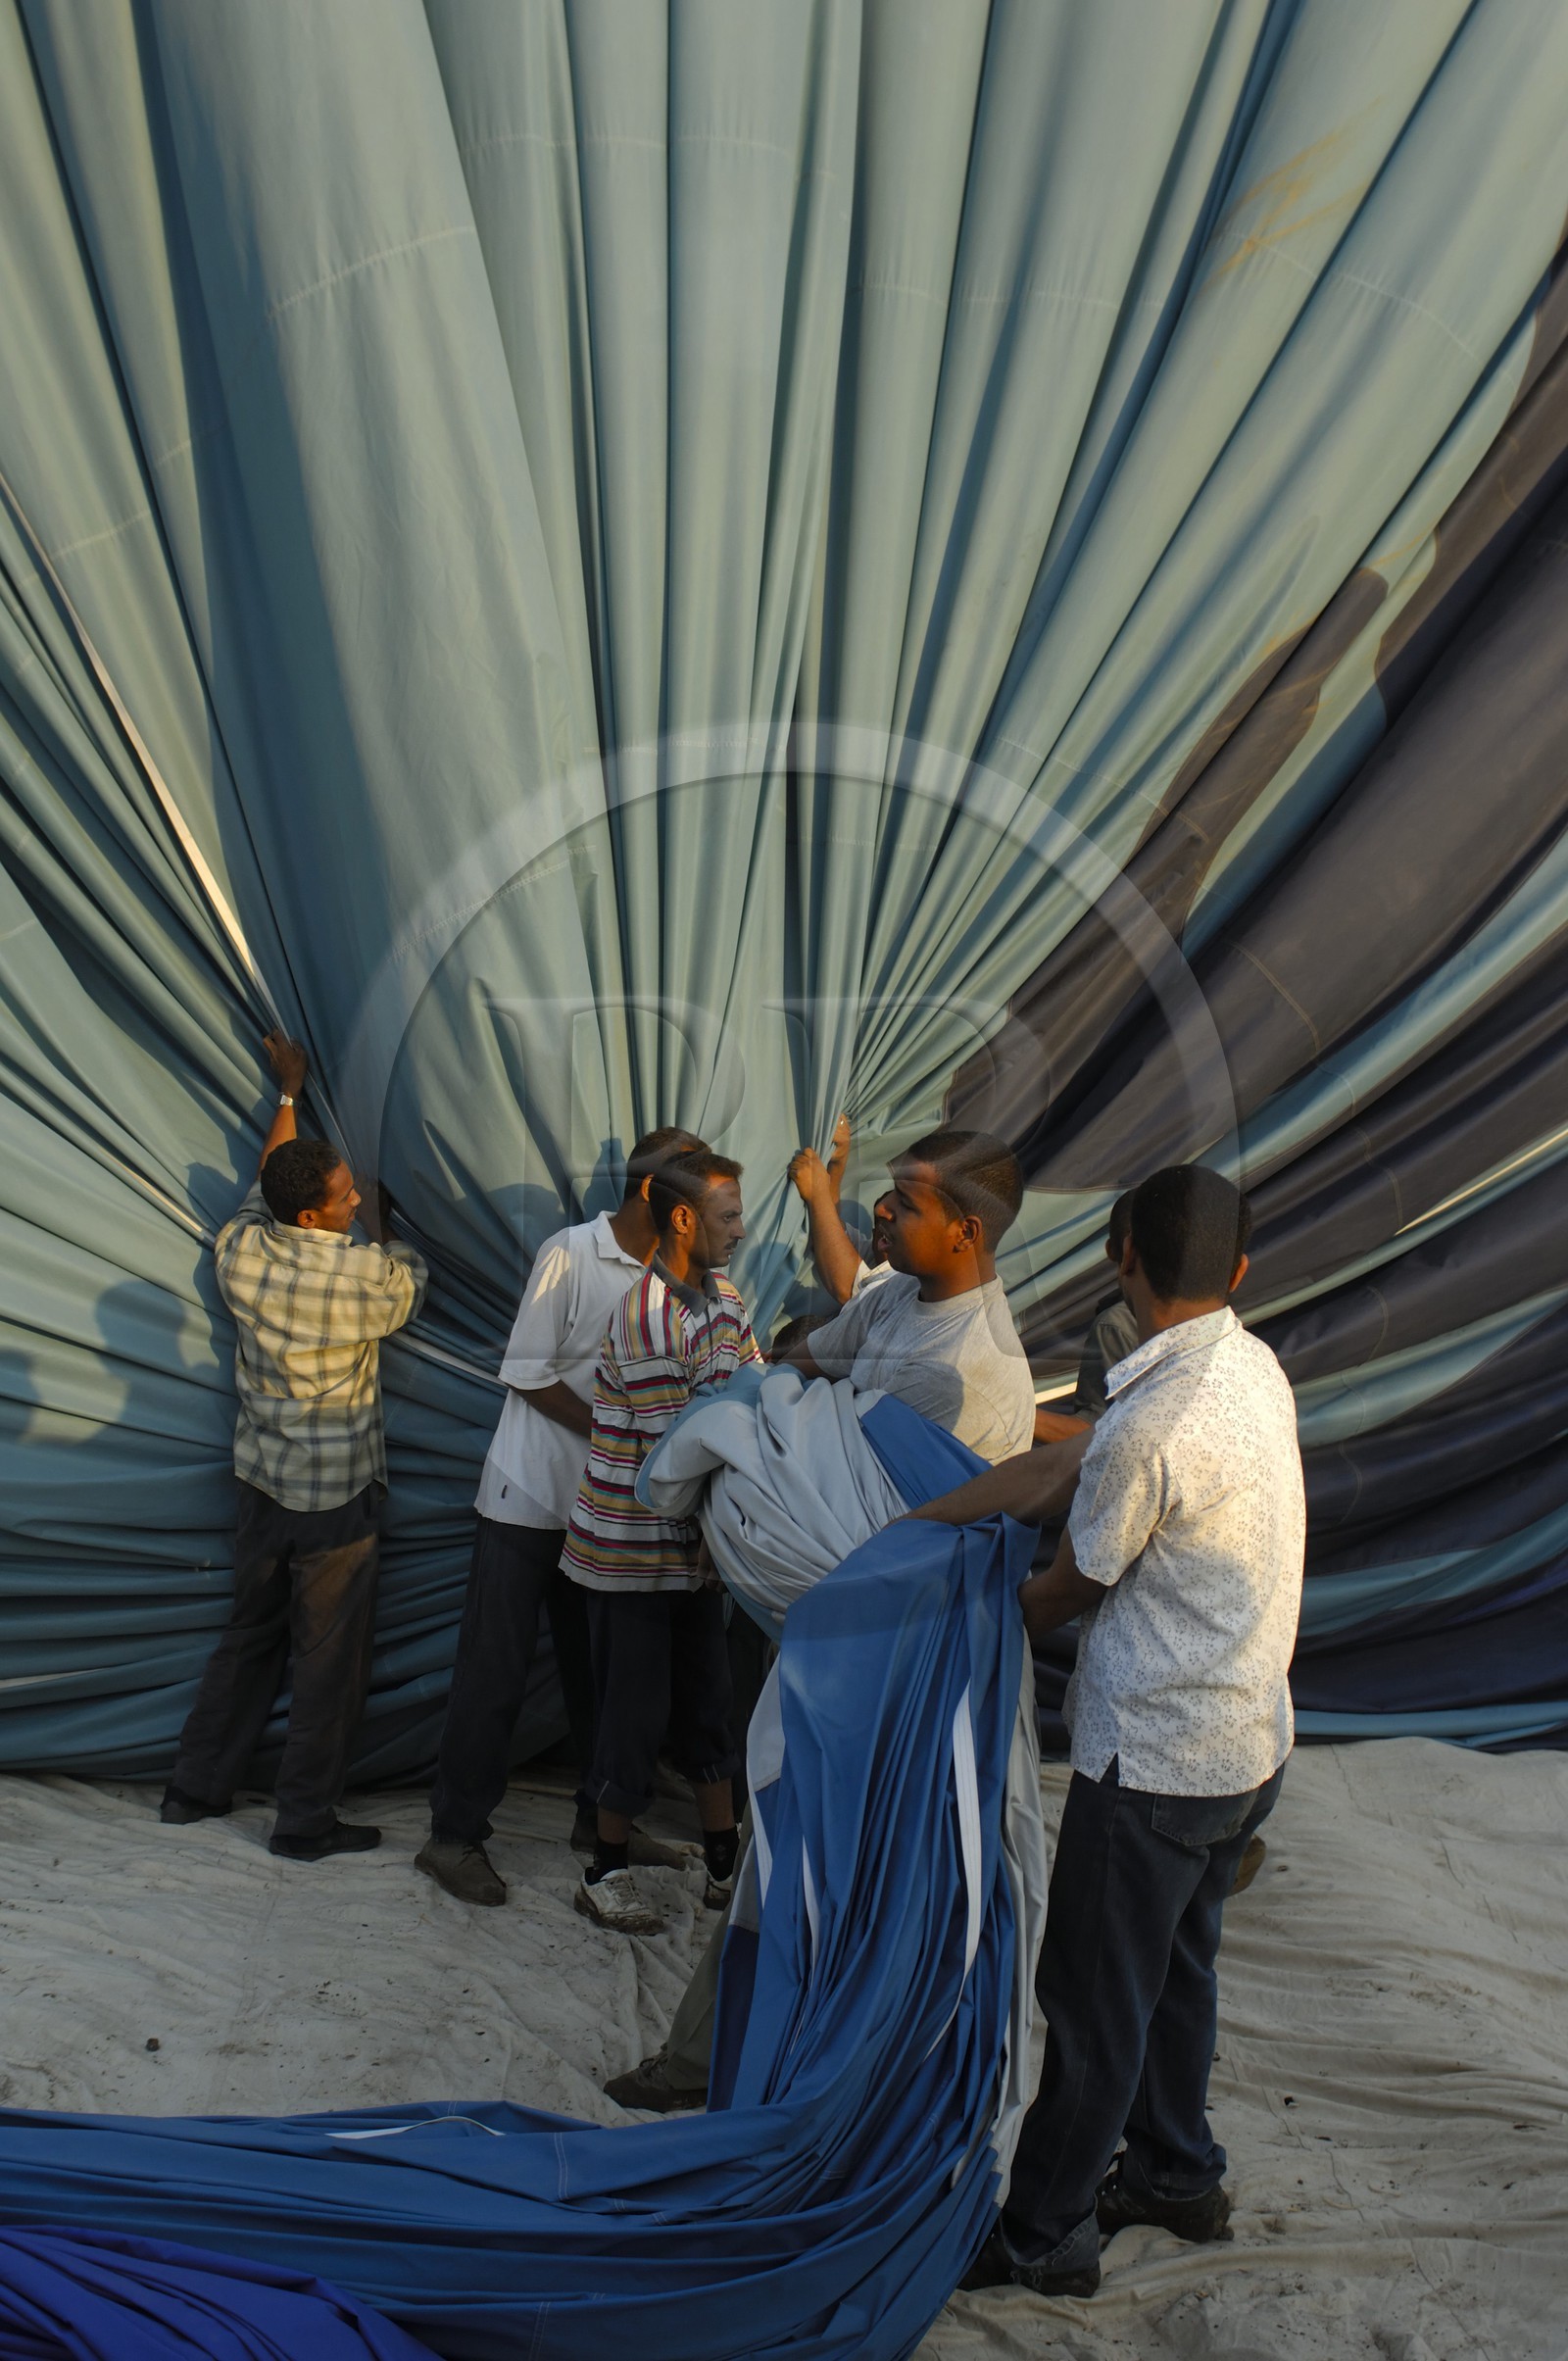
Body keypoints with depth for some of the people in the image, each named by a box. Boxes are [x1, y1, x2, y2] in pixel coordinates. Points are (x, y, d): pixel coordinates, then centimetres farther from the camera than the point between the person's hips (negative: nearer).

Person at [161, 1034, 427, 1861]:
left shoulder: (238, 1251, -7)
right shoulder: (361, 1275, -22)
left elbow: (262, 1189, 15)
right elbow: (410, 1283, 2)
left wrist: (288, 1091, 25)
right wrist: (378, 1220, 17)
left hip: (264, 1481, 6)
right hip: (338, 1492, -6)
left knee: (250, 1636, 22)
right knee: (329, 1659, 7)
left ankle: (196, 1786, 33)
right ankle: (306, 1822, 17)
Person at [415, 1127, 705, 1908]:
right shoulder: (570, 1254, -12)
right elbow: (527, 1373, -12)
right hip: (531, 1498, -5)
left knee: (601, 1667, 14)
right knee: (496, 1669, 0)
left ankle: (601, 1816, 29)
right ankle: (454, 1836, 12)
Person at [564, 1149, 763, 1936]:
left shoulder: (723, 1296, 4)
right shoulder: (646, 1316, -24)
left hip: (693, 1539, 8)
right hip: (635, 1545, -8)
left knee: (706, 1695, 16)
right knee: (637, 1707, 5)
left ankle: (725, 1863, 30)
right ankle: (606, 1873, 25)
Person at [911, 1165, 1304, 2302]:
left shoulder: (1152, 1423, -29)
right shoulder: (1254, 1368, -2)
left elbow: (1072, 1586, -12)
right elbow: (1058, 1471, 1)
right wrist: (901, 1526, 4)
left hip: (1155, 1760, -9)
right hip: (1249, 1743, 9)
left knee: (1094, 1999, 9)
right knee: (1178, 1967, 25)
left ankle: (1045, 2233, 27)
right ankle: (1178, 2174, 44)